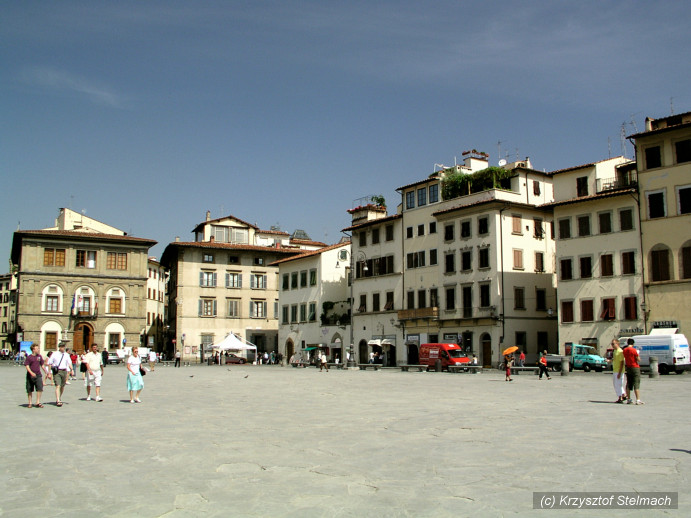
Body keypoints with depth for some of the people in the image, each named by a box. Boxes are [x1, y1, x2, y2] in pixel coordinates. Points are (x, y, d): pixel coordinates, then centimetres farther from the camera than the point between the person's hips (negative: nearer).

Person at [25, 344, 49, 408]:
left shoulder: (39, 356, 9)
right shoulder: (28, 357, -3)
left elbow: (42, 365, 18)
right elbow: (27, 366, -10)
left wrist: (46, 372, 18)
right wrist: (31, 372, -25)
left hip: (38, 375, 2)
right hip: (30, 376, -2)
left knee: (40, 389, -10)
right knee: (30, 390, 7)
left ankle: (38, 403, -4)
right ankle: (30, 403, 20)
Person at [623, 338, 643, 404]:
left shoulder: (624, 350, 4)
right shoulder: (633, 350, -15)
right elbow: (638, 359, -11)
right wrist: (637, 354, 5)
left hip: (628, 368, 6)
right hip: (635, 368, -6)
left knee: (628, 384, 11)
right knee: (636, 384, -6)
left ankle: (628, 399, 14)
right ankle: (638, 400, -10)